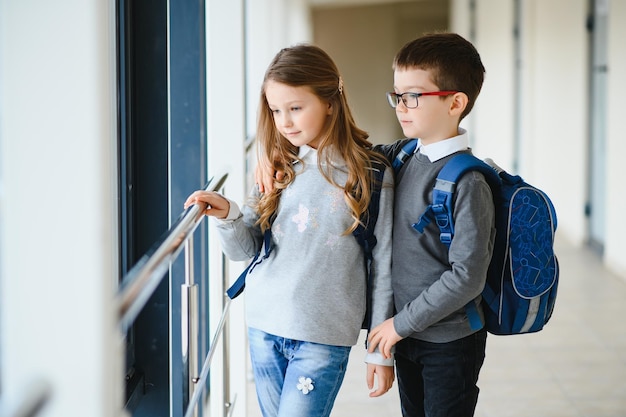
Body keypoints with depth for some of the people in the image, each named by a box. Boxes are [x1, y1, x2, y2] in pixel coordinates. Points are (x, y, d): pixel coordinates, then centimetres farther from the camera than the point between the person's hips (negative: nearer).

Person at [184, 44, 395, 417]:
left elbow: (383, 268, -3)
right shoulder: (279, 169, 6)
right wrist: (227, 215, -13)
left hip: (323, 337, -5)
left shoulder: (369, 176, -7)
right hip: (263, 327, 5)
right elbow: (245, 249, 8)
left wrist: (382, 352, -1)